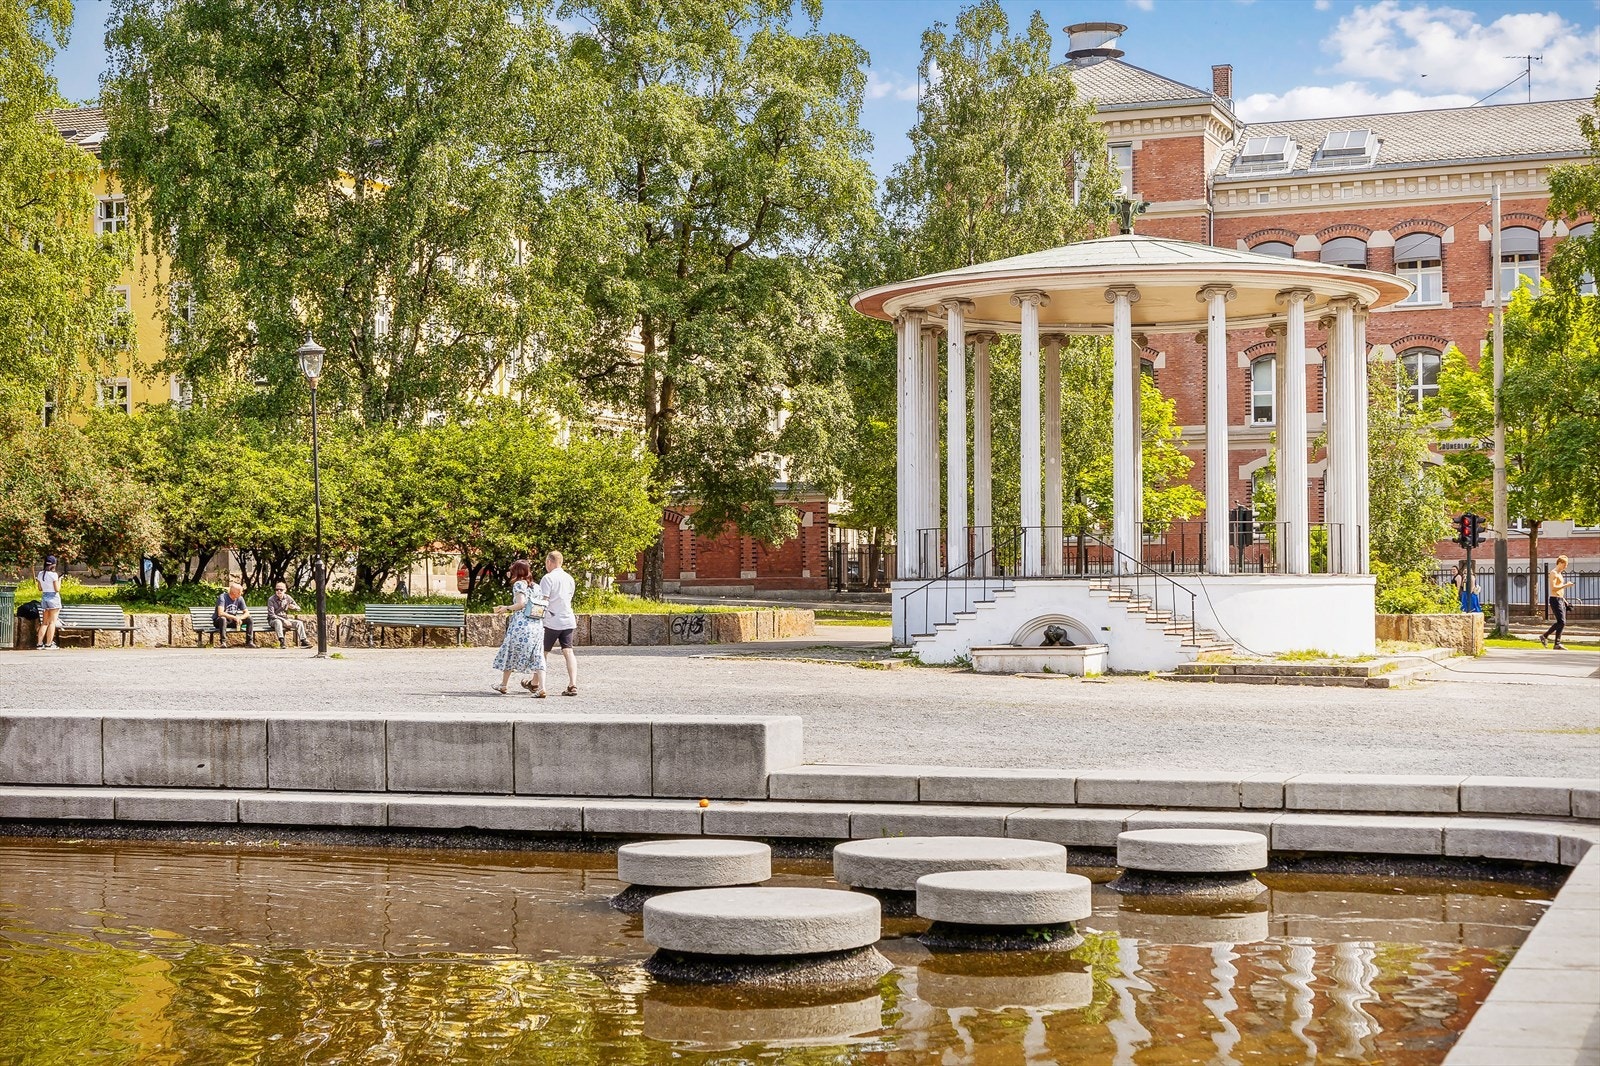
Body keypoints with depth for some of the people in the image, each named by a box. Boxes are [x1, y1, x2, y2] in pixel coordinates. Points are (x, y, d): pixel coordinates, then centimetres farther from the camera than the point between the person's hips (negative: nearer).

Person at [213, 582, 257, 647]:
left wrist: (240, 618, -23)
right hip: (218, 621, -6)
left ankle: (249, 642, -13)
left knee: (250, 619, -10)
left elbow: (246, 612, -1)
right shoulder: (223, 597, -20)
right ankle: (223, 643, -38)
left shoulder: (239, 598, -2)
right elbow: (220, 613, -32)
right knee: (222, 619, -41)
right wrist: (234, 617, -35)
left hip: (232, 621, 6)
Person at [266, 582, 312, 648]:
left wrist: (294, 607, -16)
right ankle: (282, 642, -48)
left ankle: (303, 641, -19)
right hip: (273, 620, -4)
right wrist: (283, 620, -27)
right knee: (278, 622, -39)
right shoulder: (271, 599, -11)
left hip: (285, 619, 4)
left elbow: (298, 608, 10)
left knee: (299, 623, -17)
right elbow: (271, 615, -18)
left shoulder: (288, 598, 2)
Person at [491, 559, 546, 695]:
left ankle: (504, 685, 23)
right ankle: (541, 688, -10)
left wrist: (506, 608, 1)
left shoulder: (518, 584, -4)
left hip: (521, 624, -5)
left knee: (510, 653, 11)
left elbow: (521, 603, -14)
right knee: (537, 656, 1)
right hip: (537, 625, 6)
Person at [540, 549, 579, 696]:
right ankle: (573, 685, -15)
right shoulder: (570, 578, 12)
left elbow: (543, 601, -13)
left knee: (543, 652, 10)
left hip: (552, 622, -5)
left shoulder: (548, 578, -9)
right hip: (568, 620, 5)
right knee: (568, 651, -1)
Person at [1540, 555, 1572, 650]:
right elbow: (1553, 588, -22)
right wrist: (1565, 585, -21)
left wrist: (1564, 599, 22)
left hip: (1560, 600, 10)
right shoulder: (1553, 573, -11)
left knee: (1561, 622, 7)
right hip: (1555, 600, -10)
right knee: (1562, 622, -14)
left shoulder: (1559, 574, 20)